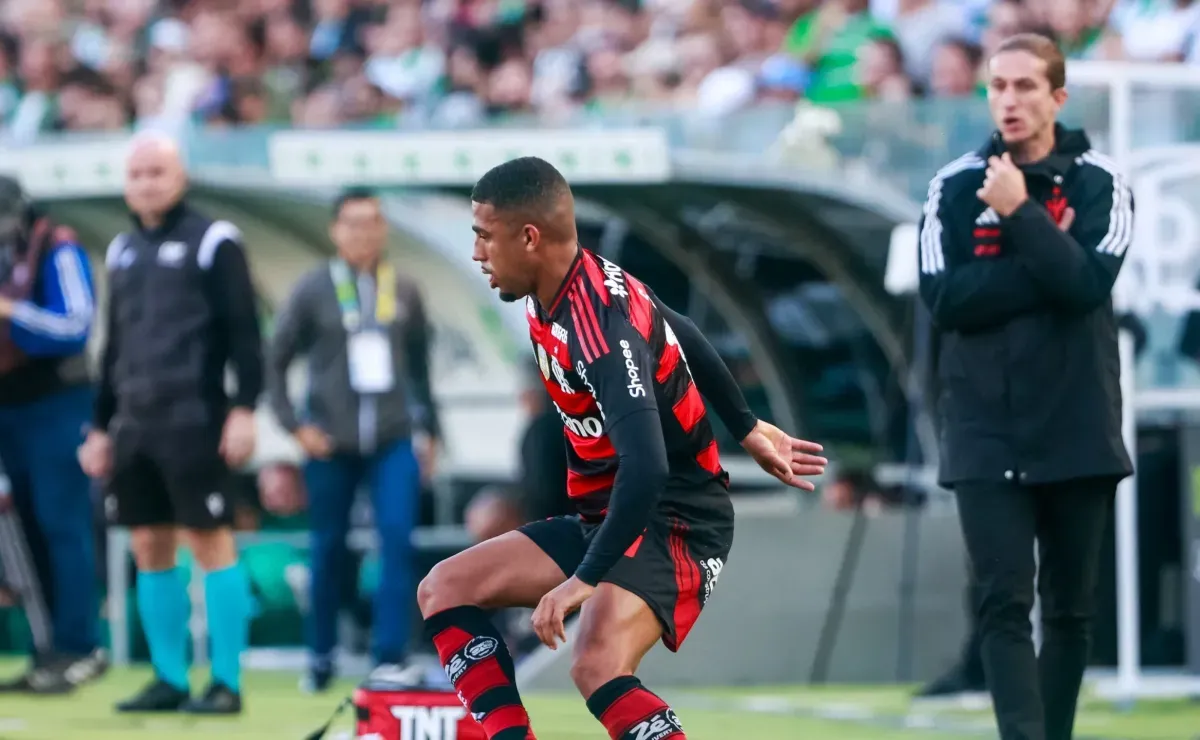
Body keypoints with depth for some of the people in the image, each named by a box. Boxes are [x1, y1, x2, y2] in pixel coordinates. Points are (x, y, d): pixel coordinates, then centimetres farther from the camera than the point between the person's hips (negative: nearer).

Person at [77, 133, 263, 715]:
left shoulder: (213, 242, -2)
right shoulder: (122, 251, 17)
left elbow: (243, 332, -7)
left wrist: (243, 409, -14)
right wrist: (101, 426, 19)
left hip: (193, 422, -6)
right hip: (134, 424, 6)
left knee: (210, 540, -6)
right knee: (150, 549, 5)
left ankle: (226, 682, -5)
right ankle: (169, 680, 11)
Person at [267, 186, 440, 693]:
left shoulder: (404, 291, 6)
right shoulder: (313, 290, -1)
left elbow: (421, 364, 15)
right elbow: (276, 361, 3)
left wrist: (426, 428, 13)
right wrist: (294, 424, -4)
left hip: (394, 441, 1)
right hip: (332, 444, -1)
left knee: (398, 541, -12)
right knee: (328, 551, 7)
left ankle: (391, 658, -11)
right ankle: (320, 658, 23)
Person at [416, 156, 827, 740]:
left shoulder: (600, 327, -27)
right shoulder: (553, 294, 1)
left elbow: (646, 472, -35)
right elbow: (683, 338, 18)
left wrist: (585, 578, -32)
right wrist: (747, 429, 28)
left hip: (675, 523, -10)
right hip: (607, 517, 10)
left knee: (597, 666, -34)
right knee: (445, 589, 4)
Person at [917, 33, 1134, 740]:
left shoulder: (1100, 183, -1)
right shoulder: (956, 187, 2)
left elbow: (1088, 284, -16)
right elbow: (945, 298, -9)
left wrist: (1022, 214, -18)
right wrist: (1044, 270, -13)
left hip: (1077, 430, 0)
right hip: (988, 434, 0)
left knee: (1071, 607, 8)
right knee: (1005, 605, -10)